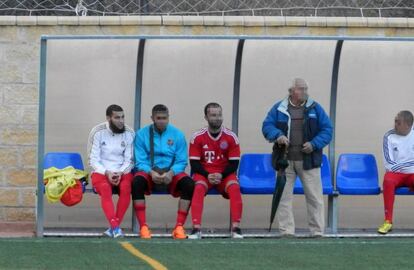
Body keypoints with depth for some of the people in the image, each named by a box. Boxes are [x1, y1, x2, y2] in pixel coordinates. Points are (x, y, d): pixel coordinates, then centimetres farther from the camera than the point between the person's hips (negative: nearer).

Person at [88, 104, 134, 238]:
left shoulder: (129, 133, 5)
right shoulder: (98, 133, 0)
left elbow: (129, 160, 3)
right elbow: (93, 160, -3)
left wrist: (120, 173, -15)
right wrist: (107, 173, -18)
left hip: (122, 172, 2)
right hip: (101, 172, -2)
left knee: (126, 187, -32)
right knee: (105, 188, -35)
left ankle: (113, 227, -29)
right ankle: (115, 227, -43)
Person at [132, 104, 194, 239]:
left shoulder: (177, 134, 4)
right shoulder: (142, 134, 3)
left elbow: (181, 161, 1)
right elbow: (140, 161, -1)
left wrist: (171, 173, -19)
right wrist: (151, 172, -21)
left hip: (171, 174, 1)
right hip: (149, 173, -1)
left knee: (189, 184, -29)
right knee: (137, 182, -34)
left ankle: (179, 227, -26)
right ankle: (143, 227, -32)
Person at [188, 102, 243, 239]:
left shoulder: (231, 137, -2)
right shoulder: (198, 137, -3)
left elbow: (234, 164, -1)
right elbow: (194, 163, -3)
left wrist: (221, 175, -17)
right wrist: (208, 176, -19)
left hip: (224, 175, 1)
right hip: (204, 174, -1)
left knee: (234, 188, -31)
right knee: (198, 188, -33)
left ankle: (236, 228, -30)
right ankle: (196, 228, -37)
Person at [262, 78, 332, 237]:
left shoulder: (315, 108, 6)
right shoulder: (279, 109, 6)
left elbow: (327, 130, 4)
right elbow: (267, 126, 2)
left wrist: (314, 144, -11)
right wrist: (277, 135, -19)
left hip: (308, 161, 0)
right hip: (285, 161, 0)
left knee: (314, 198, -1)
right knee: (283, 197, 1)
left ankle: (317, 232, 5)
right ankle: (286, 231, 6)